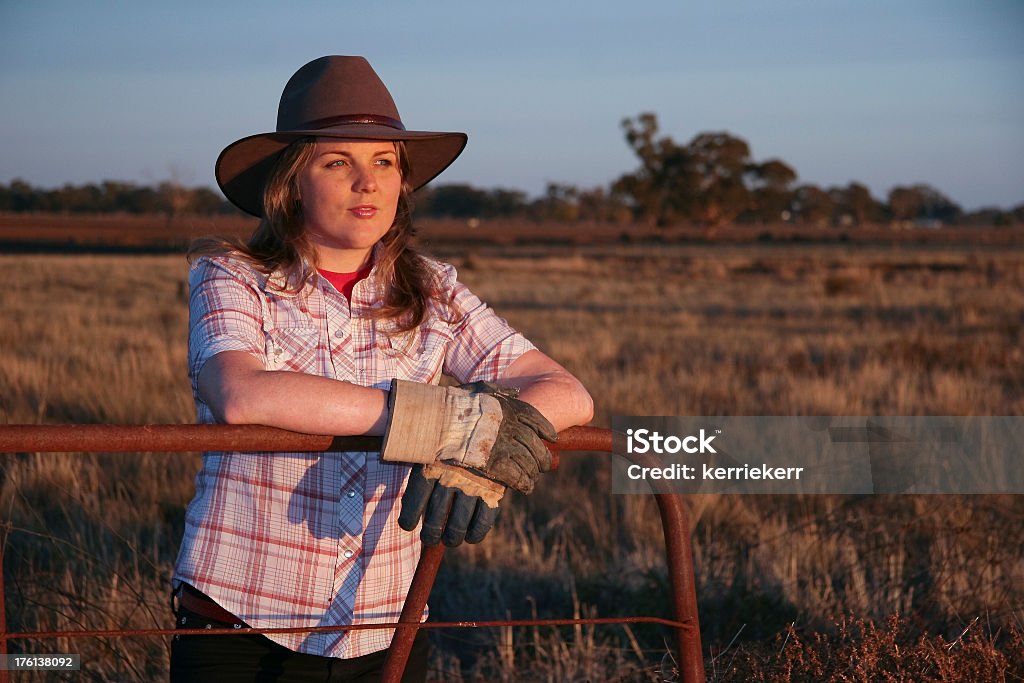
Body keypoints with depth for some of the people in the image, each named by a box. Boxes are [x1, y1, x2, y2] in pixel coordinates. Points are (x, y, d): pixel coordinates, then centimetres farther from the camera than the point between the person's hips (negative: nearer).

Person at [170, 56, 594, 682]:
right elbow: (242, 395, -26)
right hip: (240, 631, -3)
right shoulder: (230, 279, -5)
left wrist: (481, 455, -28)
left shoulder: (432, 296, 3)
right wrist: (448, 419, -27)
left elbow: (568, 394, -6)